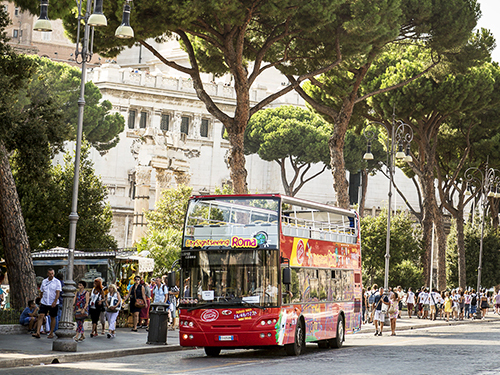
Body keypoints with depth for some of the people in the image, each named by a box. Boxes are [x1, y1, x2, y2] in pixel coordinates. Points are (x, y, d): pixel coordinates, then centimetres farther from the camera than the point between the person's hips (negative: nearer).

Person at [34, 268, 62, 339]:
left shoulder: (57, 282, -4)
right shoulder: (44, 281, 9)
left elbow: (58, 293, -12)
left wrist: (55, 302, -22)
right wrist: (41, 300, 18)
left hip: (53, 303, -3)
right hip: (44, 302, 3)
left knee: (52, 318, 6)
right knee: (41, 316, -11)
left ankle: (51, 333, 17)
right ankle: (37, 333, -17)